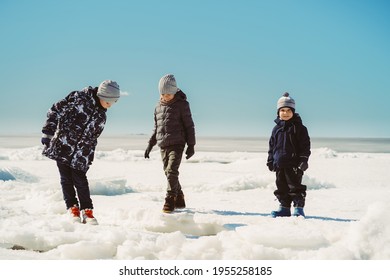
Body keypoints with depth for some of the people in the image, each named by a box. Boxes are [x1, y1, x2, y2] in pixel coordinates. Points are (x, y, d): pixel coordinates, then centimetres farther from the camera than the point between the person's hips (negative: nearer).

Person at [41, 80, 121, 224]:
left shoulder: (101, 117, 10)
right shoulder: (79, 97, -8)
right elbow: (56, 110, -9)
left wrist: (88, 159, 14)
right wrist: (48, 132, -12)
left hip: (79, 154, 4)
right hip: (61, 146, -4)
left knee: (80, 181, -1)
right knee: (66, 179, 0)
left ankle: (87, 211, 9)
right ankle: (73, 209, 12)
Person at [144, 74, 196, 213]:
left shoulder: (181, 104, -4)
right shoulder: (158, 107, 12)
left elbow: (189, 126, -2)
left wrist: (191, 145, -6)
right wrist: (150, 144, 17)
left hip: (177, 144, -6)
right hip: (163, 145, 6)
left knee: (172, 172, -15)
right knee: (169, 173, 8)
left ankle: (170, 201, -12)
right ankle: (179, 200, 20)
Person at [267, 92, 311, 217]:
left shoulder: (299, 127, -3)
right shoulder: (277, 128, 12)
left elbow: (305, 146, -4)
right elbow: (272, 146, 17)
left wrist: (303, 160, -11)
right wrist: (270, 160, 13)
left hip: (293, 165, -5)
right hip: (279, 164, 5)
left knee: (295, 186, -2)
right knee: (281, 187, 10)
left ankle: (298, 207, 5)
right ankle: (284, 208, 18)